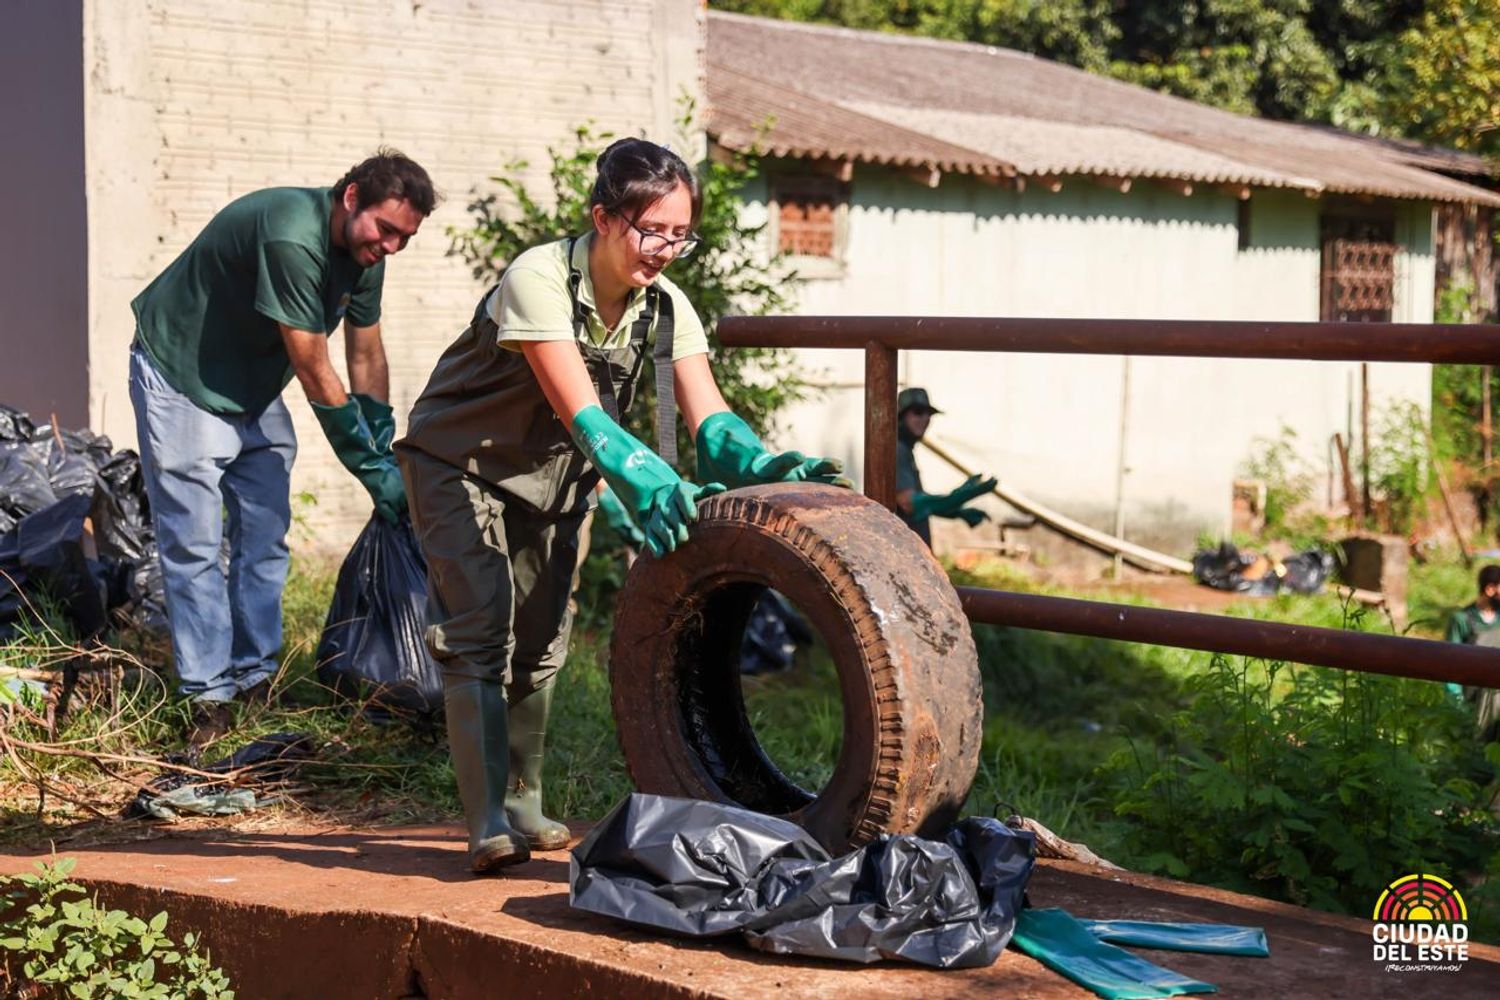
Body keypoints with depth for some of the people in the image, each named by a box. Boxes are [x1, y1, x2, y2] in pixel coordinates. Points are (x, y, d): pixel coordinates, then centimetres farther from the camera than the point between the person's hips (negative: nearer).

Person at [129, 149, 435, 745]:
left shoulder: (365, 251, -7)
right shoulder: (291, 240, -34)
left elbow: (367, 358, 2)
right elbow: (314, 371, -29)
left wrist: (385, 458, -1)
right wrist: (372, 467, -23)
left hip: (255, 392, 8)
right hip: (180, 379, -8)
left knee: (264, 539, 6)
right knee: (193, 543, -7)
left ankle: (256, 678, 14)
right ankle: (208, 696, -2)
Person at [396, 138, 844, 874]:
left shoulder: (665, 305, -12)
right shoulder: (539, 281, -31)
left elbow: (707, 417, -21)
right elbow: (583, 414, -40)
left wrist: (757, 462, -41)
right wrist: (647, 482, -54)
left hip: (553, 475, 6)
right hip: (460, 463, -6)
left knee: (540, 641, 10)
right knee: (477, 631, -16)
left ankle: (522, 803, 24)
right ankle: (490, 821, -16)